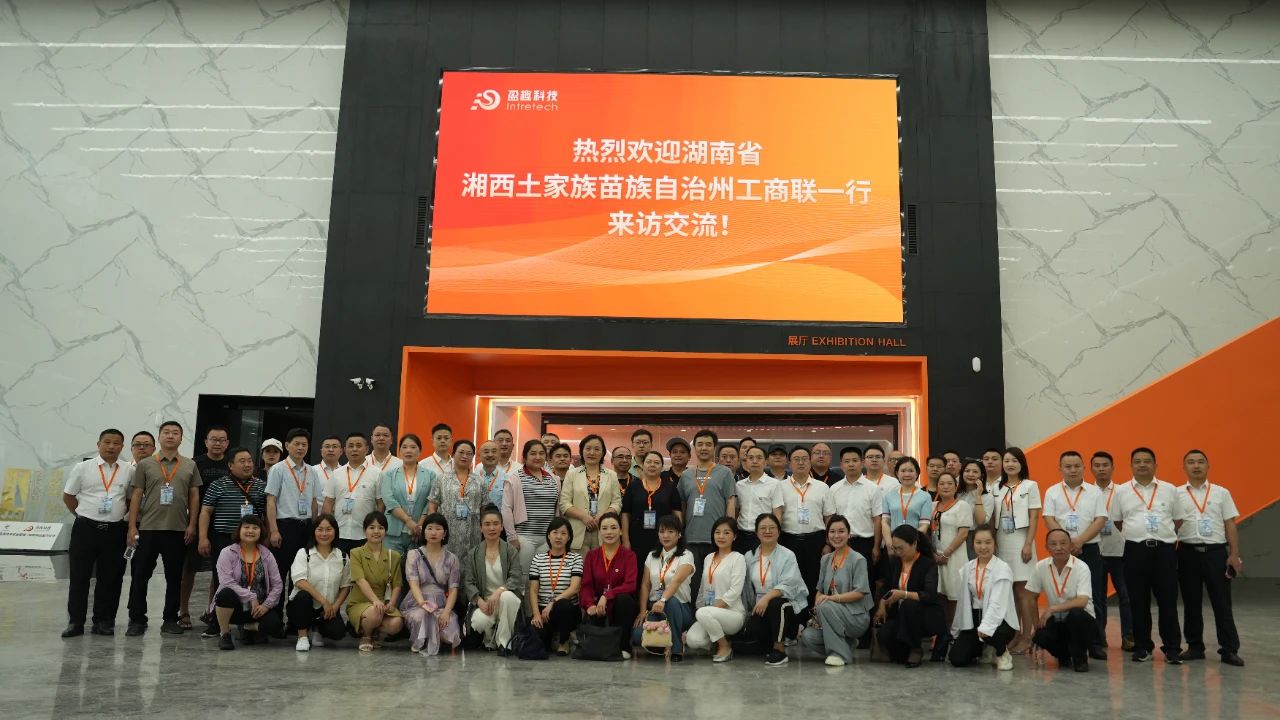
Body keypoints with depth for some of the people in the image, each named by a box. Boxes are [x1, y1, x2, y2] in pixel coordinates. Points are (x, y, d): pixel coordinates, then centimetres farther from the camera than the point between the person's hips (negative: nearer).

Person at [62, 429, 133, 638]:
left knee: (110, 579, 6)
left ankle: (103, 621, 17)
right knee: (79, 577, 4)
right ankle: (75, 621, 14)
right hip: (85, 529, -1)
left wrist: (119, 515, 2)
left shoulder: (129, 471, 4)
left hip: (115, 531, 1)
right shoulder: (83, 468, 1)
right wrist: (85, 516, 5)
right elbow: (68, 496, 8)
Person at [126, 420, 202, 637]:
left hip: (178, 530, 1)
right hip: (148, 529, -1)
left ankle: (170, 620, 16)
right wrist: (132, 526, -2)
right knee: (140, 576, 3)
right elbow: (136, 496, 4)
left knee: (174, 577, 7)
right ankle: (137, 620, 14)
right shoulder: (145, 464, 5)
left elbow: (194, 497, 8)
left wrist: (192, 525, 0)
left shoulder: (190, 466, 8)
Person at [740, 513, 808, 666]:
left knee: (775, 604, -37)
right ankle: (770, 647, 5)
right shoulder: (750, 557, 10)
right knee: (748, 630, -27)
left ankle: (779, 649, -16)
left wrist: (767, 597, -33)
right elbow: (747, 587, 11)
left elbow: (788, 585, -19)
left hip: (787, 604, -3)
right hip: (760, 607, 3)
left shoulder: (787, 556, -5)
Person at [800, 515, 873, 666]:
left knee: (826, 606, -34)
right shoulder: (826, 559, 12)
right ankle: (846, 644, 6)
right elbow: (820, 590, 11)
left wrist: (832, 598, -23)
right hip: (831, 616, 5)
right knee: (807, 636, -22)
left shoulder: (858, 560, -6)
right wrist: (816, 612, -8)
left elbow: (860, 593, -14)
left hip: (856, 617, -5)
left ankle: (840, 653, -17)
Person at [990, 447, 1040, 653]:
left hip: (1020, 540, -4)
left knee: (1023, 590, -4)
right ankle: (1015, 635, 12)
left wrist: (1028, 544, -12)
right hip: (1002, 541, 4)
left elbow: (1034, 517, -5)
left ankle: (1026, 637, 1)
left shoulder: (1030, 486, 0)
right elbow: (994, 518, 12)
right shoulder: (997, 488, 12)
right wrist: (993, 543, 4)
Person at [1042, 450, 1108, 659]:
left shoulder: (1095, 492, 7)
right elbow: (1049, 520, -1)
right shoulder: (1052, 492, 7)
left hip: (1089, 550, 0)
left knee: (1094, 598, -1)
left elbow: (1100, 520, -1)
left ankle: (1096, 644, 5)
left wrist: (1080, 540, -13)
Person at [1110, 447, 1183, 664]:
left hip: (1164, 550, -1)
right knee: (1138, 602, 6)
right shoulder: (1122, 492, 6)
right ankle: (1142, 647, 15)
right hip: (1135, 551, 1)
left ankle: (1172, 648, 8)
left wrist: (1163, 535, 3)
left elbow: (1178, 520, 11)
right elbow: (1117, 521, 13)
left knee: (1168, 601, 0)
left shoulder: (1170, 490, 6)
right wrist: (1137, 535, 7)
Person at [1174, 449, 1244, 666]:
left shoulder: (1222, 493, 6)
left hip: (1216, 552, -1)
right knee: (1191, 603, 8)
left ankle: (1229, 649, 8)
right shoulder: (1176, 494, 5)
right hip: (1187, 552, 1)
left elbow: (1230, 525, 5)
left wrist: (1234, 555, -2)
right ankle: (1195, 647, 18)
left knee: (1222, 602, 0)